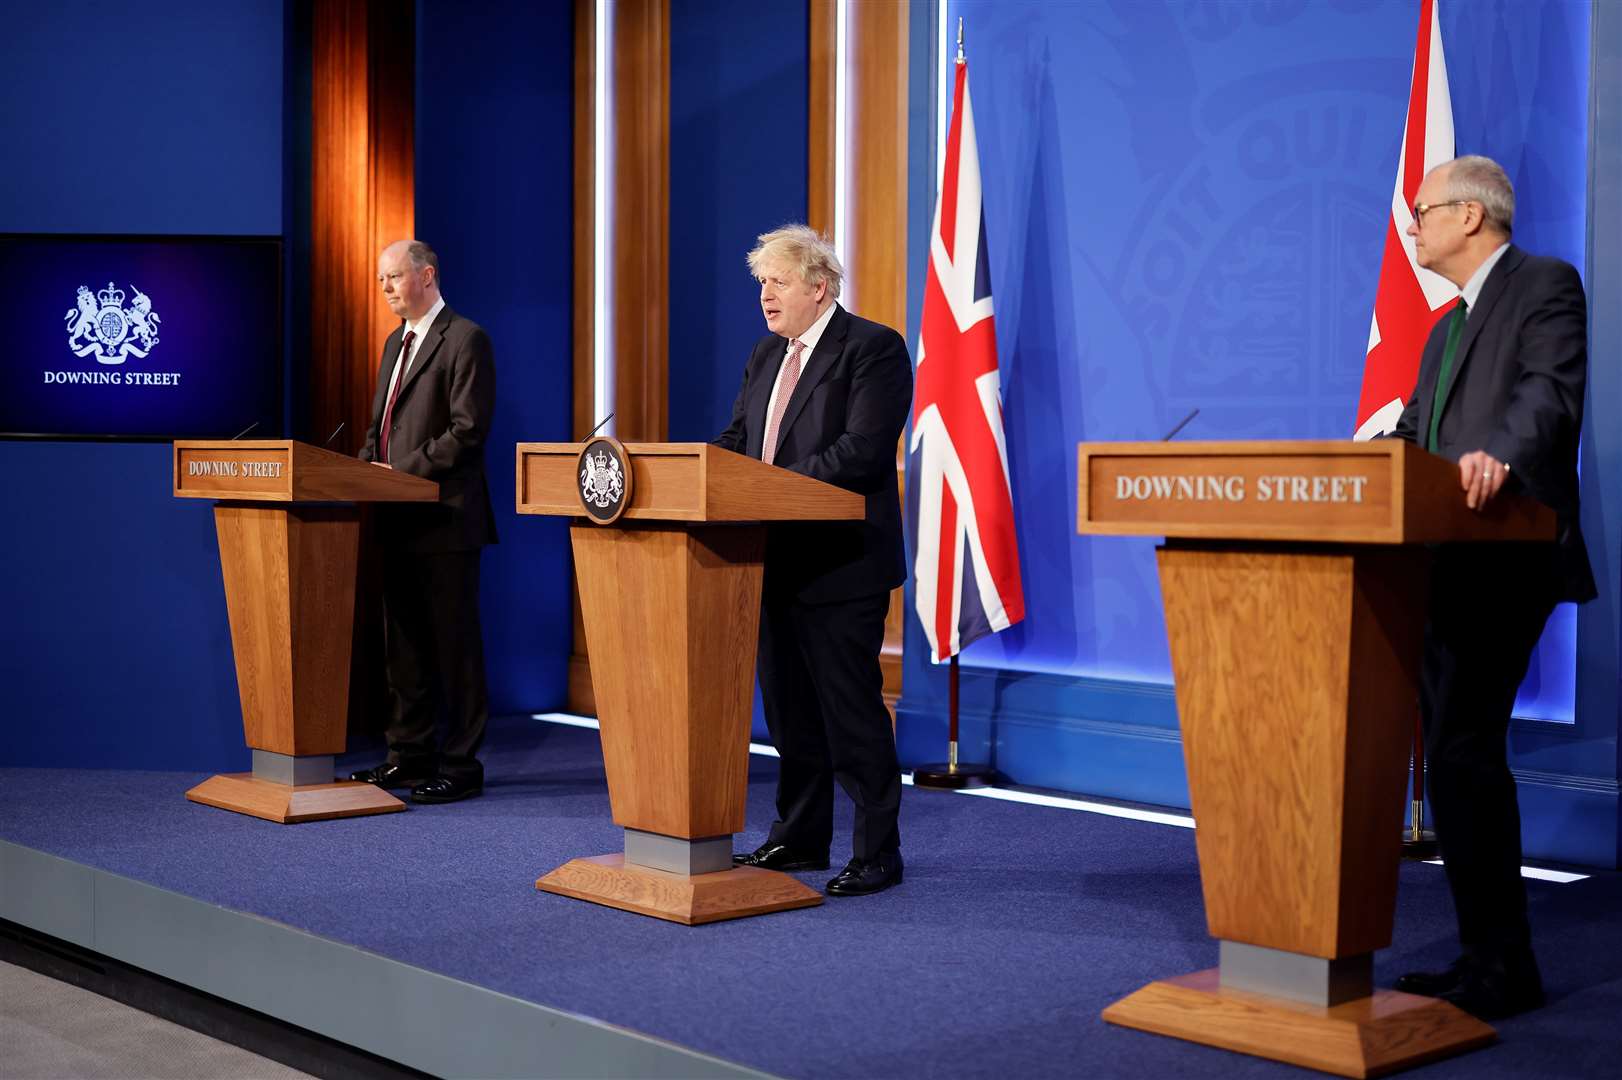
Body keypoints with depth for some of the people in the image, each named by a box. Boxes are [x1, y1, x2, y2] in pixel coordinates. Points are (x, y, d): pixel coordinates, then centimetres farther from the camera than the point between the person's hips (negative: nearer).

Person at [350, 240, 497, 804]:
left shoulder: (465, 339, -9)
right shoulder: (396, 343, 19)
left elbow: (467, 430, -16)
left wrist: (402, 472, -17)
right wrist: (367, 466, 4)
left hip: (445, 519, -9)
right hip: (399, 520, 9)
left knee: (454, 645, -3)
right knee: (404, 644, 13)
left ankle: (461, 766, 3)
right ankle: (410, 756, 21)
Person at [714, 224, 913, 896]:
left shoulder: (874, 348, -9)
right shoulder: (767, 354, 16)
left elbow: (861, 451, -20)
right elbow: (737, 438, 15)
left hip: (842, 562, -8)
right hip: (777, 560, 8)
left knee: (850, 706, -4)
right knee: (787, 706, 15)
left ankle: (877, 855, 6)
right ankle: (798, 839, 27)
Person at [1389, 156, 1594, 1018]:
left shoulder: (1545, 285, -3)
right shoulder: (1447, 328, 25)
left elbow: (1552, 390, -20)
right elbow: (1410, 437, 23)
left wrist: (1500, 453, -38)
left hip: (1503, 560, -10)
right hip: (1444, 567, 10)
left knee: (1462, 750, -13)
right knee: (1460, 754, 10)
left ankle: (1499, 966, -7)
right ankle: (1487, 957, 17)